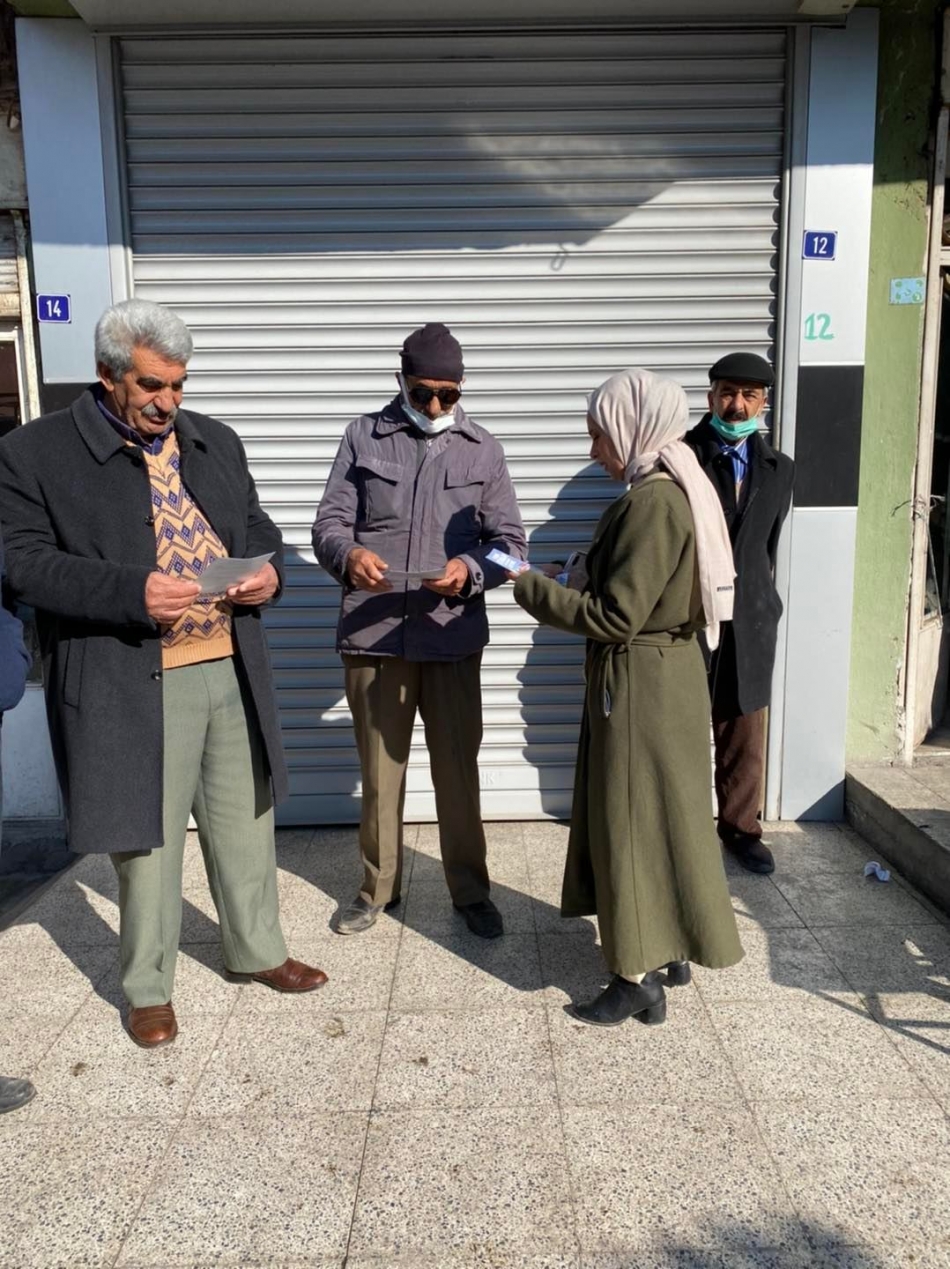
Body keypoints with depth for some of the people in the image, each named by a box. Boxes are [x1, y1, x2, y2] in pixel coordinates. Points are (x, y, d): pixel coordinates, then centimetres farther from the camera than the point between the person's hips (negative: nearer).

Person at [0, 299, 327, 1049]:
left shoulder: (216, 442, 11)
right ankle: (148, 988, 31)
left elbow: (258, 528, 17)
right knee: (147, 839, 9)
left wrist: (269, 573, -7)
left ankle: (257, 951, 39)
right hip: (131, 686, -5)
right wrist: (131, 592, -24)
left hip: (232, 671, 5)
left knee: (245, 824, 17)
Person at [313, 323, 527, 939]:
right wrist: (349, 554, -22)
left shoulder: (483, 448, 6)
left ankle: (471, 890, 26)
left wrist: (471, 570, -18)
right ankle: (378, 886, 30)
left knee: (458, 768, 8)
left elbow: (511, 541, 3)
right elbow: (330, 522, 2)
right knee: (380, 768, 12)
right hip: (372, 634, 1)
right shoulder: (364, 436, 5)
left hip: (452, 636, 0)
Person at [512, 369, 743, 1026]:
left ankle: (641, 977, 16)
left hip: (642, 687, -10)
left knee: (633, 822, 2)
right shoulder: (672, 490, 9)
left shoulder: (652, 501, -21)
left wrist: (531, 588, -13)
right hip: (660, 677, 10)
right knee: (655, 815, 19)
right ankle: (672, 948, 34)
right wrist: (549, 587, 8)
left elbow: (616, 615, -23)